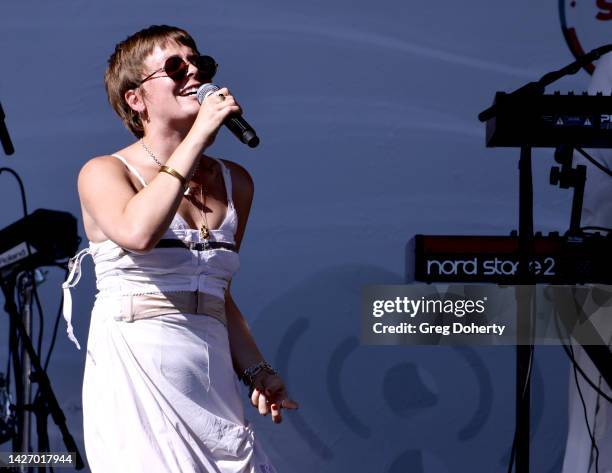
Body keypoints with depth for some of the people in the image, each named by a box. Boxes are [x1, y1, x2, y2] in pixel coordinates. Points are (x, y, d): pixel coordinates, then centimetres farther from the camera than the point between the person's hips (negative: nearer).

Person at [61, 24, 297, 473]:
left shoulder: (234, 182, 14)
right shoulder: (104, 173, -2)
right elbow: (138, 233, -25)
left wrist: (258, 372, 12)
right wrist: (198, 137, -19)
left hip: (213, 379, 5)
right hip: (135, 369, -5)